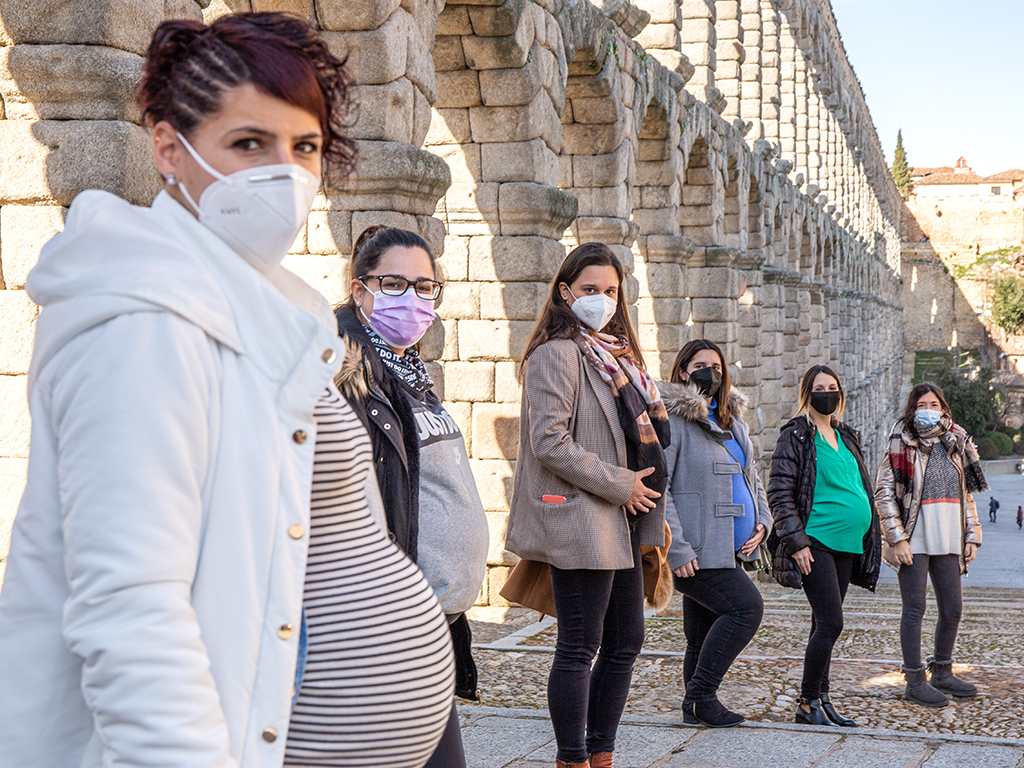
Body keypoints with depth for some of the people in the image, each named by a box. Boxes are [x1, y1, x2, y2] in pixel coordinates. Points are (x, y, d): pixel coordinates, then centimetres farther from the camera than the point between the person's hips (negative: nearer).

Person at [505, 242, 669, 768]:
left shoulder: (616, 355, 18)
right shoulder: (556, 353, -9)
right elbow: (550, 443, -18)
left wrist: (650, 505, 15)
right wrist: (618, 485, -15)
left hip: (624, 523, 9)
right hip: (582, 522, -9)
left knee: (625, 644, 11)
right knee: (579, 649, -3)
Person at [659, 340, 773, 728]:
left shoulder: (734, 423, 19)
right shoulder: (671, 419, -8)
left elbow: (751, 478, 29)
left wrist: (761, 521, 10)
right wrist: (676, 549, -20)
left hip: (729, 549, 8)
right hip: (696, 551, -8)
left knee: (704, 634, 10)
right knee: (746, 606, -17)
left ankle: (697, 708, 17)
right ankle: (700, 695, -8)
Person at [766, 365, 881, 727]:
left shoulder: (845, 436, 17)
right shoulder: (797, 435, -5)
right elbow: (779, 492, -10)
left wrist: (870, 537, 21)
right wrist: (796, 541, -16)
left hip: (848, 544, 7)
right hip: (816, 543, -7)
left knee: (824, 625, 11)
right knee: (830, 624, -11)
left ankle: (821, 699, 17)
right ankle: (808, 705, -2)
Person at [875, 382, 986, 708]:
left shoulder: (954, 444, 14)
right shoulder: (902, 445, -3)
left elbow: (965, 495, 19)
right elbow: (883, 493, -7)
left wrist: (972, 535, 11)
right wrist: (897, 538, -14)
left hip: (947, 539, 6)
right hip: (914, 538, -6)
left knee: (953, 608, 9)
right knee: (915, 608, -3)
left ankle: (942, 673, 24)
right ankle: (915, 681, 4)